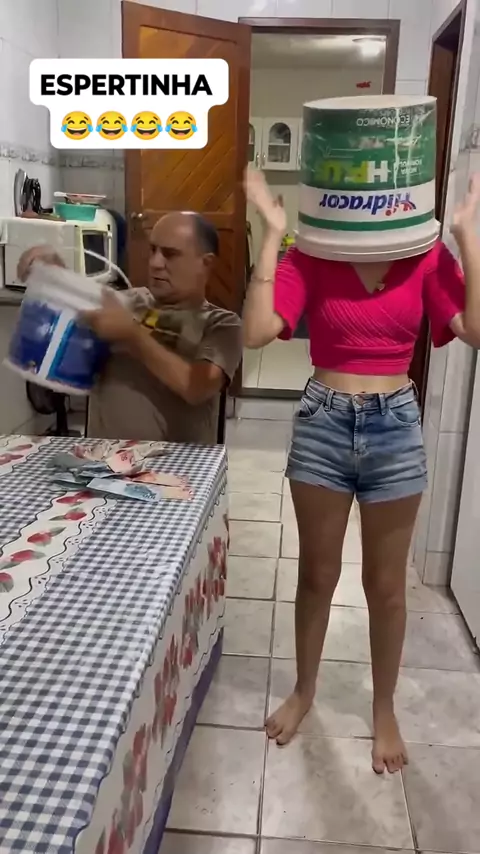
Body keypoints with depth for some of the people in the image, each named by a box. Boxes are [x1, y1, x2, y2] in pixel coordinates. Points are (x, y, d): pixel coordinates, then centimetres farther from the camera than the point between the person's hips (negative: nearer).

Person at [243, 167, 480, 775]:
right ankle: (303, 691, 40)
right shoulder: (312, 256, -5)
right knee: (317, 575, 15)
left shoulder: (426, 257, -1)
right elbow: (256, 331, -18)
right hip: (323, 425, 0)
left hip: (396, 428, 1)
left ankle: (384, 711, 37)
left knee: (386, 584, 14)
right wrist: (272, 234, -17)